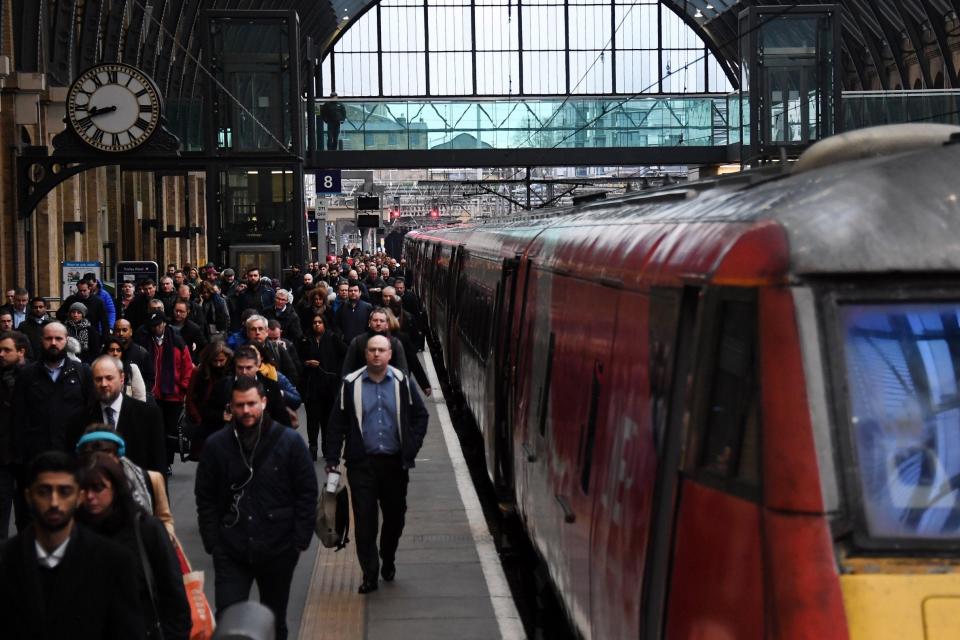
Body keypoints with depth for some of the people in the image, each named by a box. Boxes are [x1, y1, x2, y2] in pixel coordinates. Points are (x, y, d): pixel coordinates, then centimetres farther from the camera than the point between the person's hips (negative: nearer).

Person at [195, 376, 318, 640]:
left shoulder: (290, 441, -4)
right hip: (230, 552, 0)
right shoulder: (216, 445, -1)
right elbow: (205, 499, 4)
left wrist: (300, 541, -5)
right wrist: (213, 543, -2)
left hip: (278, 551, 0)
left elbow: (307, 494, -1)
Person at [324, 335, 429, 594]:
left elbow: (420, 415, 8)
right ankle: (370, 574, 1)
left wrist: (412, 448, -2)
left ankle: (388, 560, 36)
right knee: (364, 519, -4)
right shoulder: (351, 384, -1)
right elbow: (337, 423, 2)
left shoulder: (402, 382, 1)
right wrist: (332, 459, -3)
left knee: (395, 515, 13)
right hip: (362, 463, -1)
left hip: (395, 462, 1)